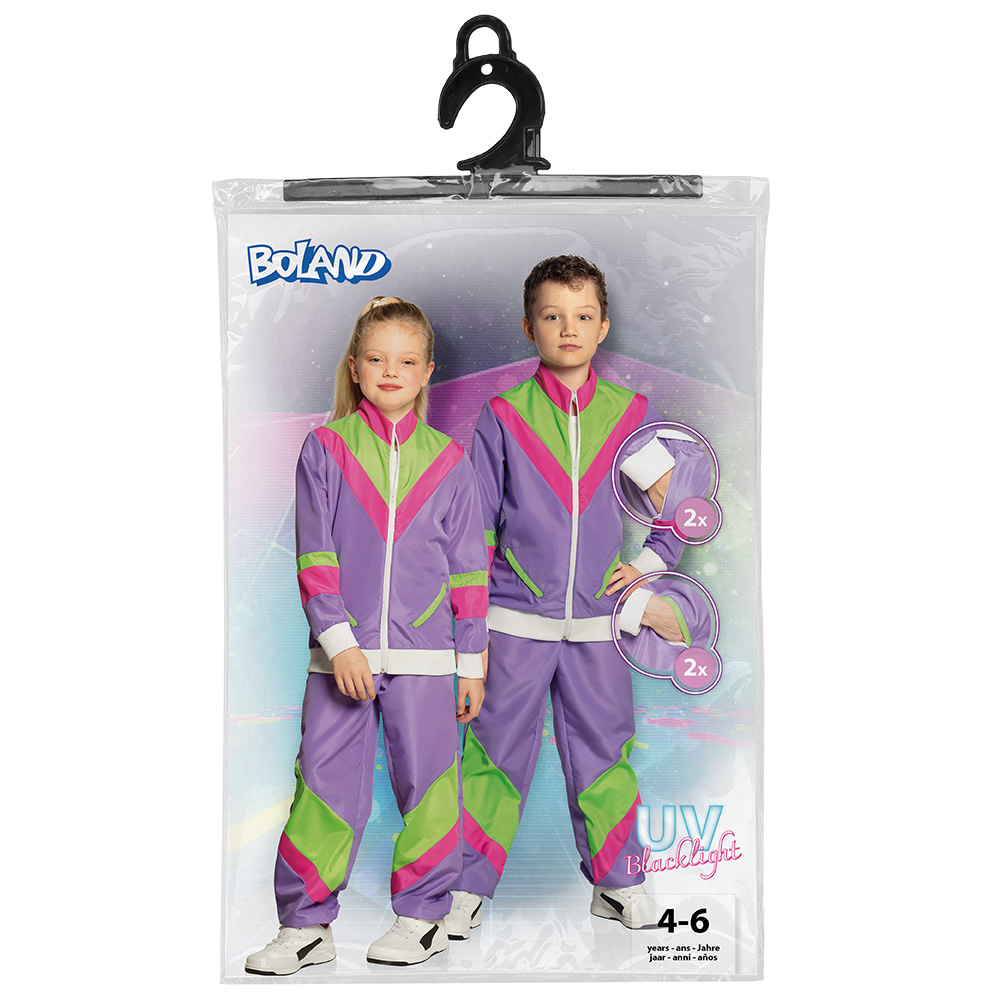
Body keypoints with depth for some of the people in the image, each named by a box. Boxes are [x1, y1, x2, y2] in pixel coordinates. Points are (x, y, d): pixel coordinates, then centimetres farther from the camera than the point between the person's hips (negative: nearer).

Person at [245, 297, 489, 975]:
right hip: (341, 651, 0)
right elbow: (315, 556, -2)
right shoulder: (325, 447, 2)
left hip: (424, 653, 1)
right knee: (325, 782, 6)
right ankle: (307, 925, 22)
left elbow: (469, 569, 7)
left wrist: (472, 662, 6)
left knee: (425, 779, 8)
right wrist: (339, 641, -11)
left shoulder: (448, 460, 5)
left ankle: (424, 917, 26)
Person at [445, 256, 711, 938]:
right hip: (516, 619, -1)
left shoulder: (631, 414, 4)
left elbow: (692, 489, 15)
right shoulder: (503, 416, -1)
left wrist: (651, 562, 6)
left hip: (597, 622, 2)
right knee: (498, 752, 5)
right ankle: (470, 889, 22)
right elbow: (474, 525, 1)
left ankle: (618, 883, 30)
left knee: (603, 750, 12)